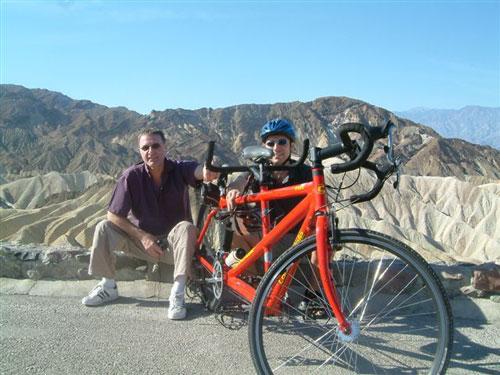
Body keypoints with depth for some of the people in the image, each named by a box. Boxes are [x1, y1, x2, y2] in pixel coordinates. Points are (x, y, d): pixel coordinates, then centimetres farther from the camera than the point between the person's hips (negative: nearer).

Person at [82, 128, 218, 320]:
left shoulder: (179, 169, -16)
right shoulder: (132, 176, -14)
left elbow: (199, 171, -39)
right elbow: (114, 216, -11)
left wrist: (208, 172, -64)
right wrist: (143, 237, -17)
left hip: (172, 242, -1)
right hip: (144, 239, 2)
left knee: (186, 228, -33)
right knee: (104, 228, -18)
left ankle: (177, 295, -26)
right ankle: (108, 286, 0)